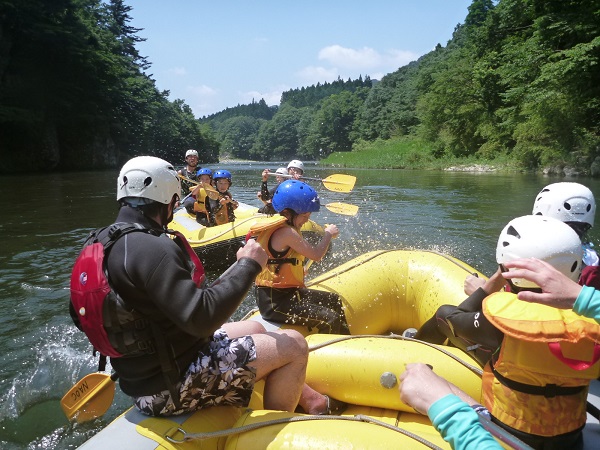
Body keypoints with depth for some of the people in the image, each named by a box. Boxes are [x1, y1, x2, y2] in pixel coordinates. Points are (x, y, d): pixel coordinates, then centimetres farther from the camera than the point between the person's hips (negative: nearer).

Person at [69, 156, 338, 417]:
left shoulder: (104, 241, 4)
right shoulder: (151, 249, -27)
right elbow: (200, 318, -33)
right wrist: (248, 266, -22)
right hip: (172, 389, -10)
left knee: (255, 330, 22)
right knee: (293, 345, -7)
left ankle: (312, 401, 31)